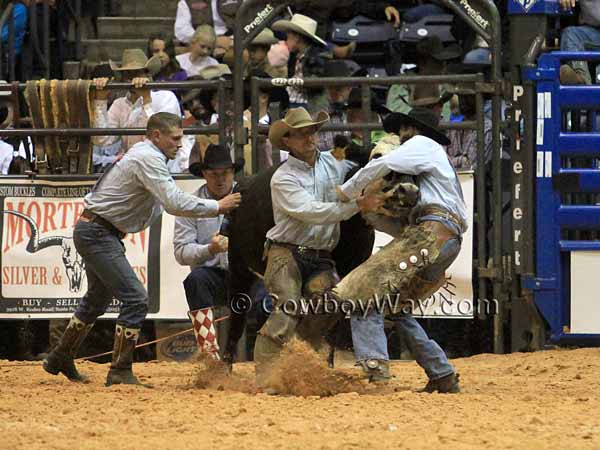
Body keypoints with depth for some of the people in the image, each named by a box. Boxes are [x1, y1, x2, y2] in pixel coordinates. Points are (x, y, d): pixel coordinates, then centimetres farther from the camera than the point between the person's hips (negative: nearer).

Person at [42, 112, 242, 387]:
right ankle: (120, 372, -10)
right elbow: (174, 203, -26)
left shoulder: (142, 154, 15)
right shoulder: (148, 159, -18)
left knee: (99, 298, 24)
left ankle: (60, 358, 37)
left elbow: (168, 201, 17)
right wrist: (217, 207, -19)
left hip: (93, 232, 11)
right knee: (135, 299, -14)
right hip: (98, 234, -11)